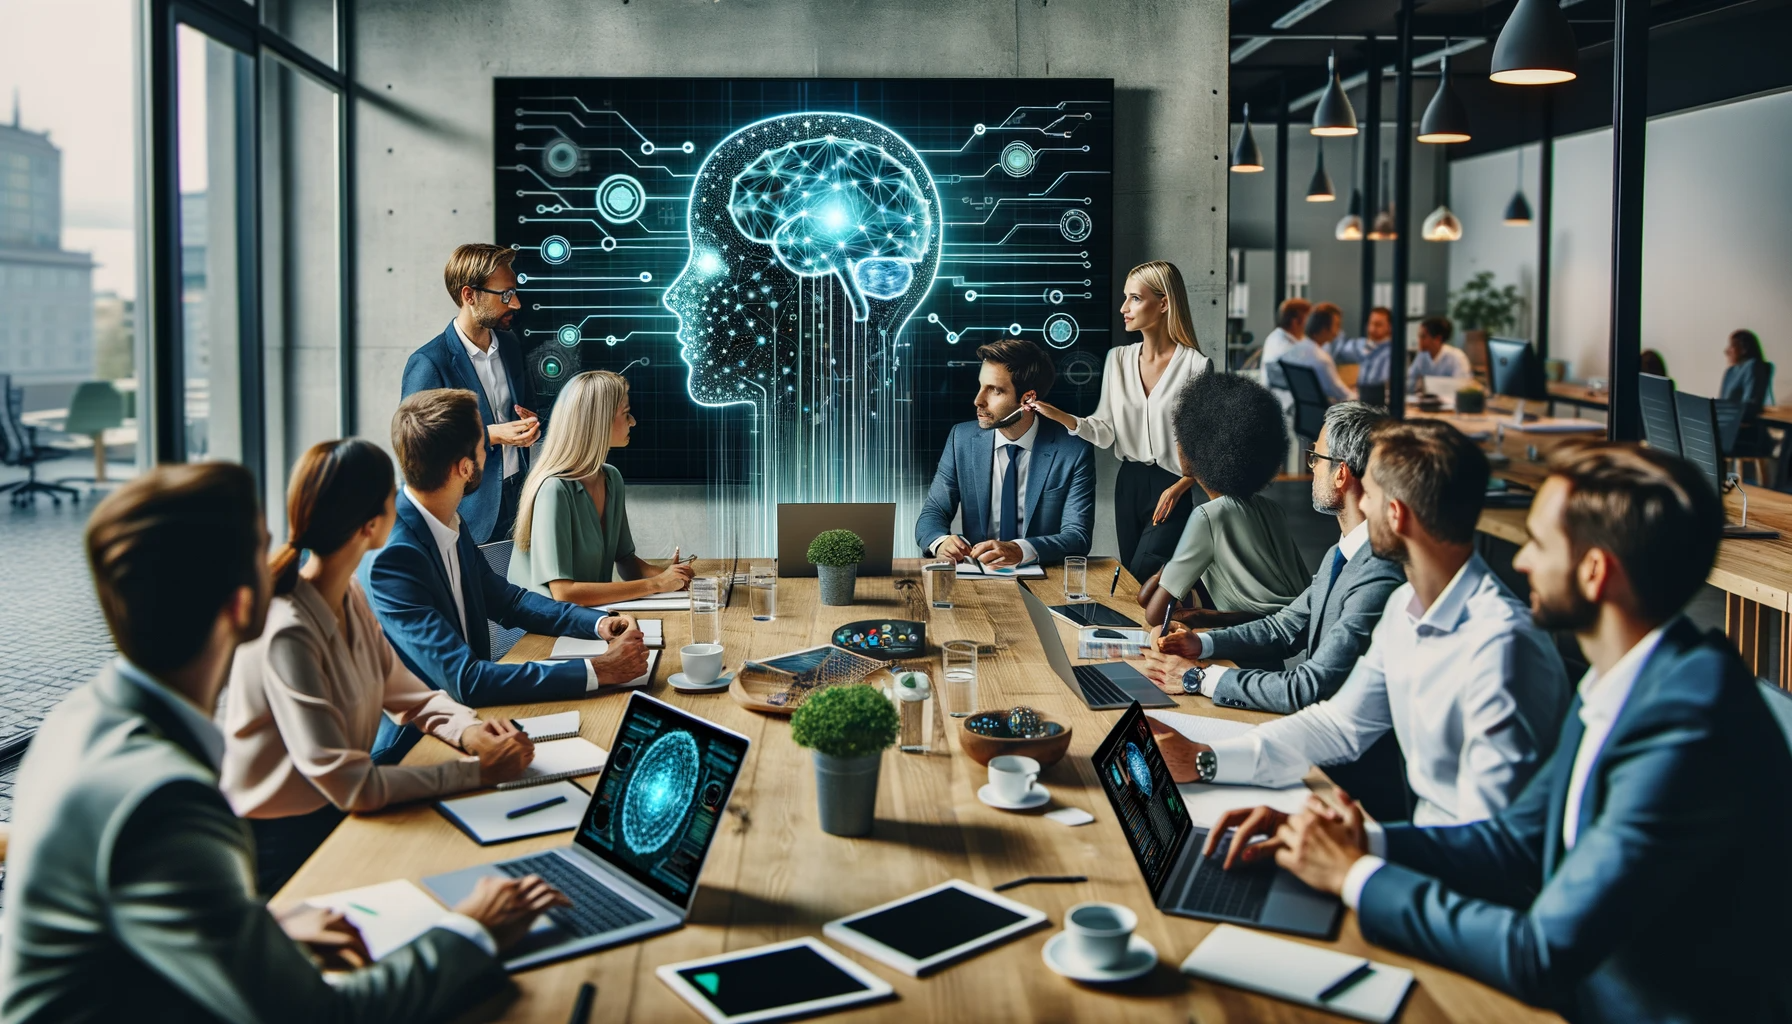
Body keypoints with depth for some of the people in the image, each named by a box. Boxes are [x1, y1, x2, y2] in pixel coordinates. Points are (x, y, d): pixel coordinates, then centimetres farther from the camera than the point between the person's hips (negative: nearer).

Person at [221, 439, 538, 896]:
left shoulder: (350, 598, 0)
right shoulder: (287, 635, -27)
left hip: (339, 812, 8)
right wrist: (478, 772, -23)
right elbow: (350, 785, -28)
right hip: (287, 845, -8)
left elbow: (403, 690, 9)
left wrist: (469, 730, -11)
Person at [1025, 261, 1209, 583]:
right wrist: (1061, 417, -13)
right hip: (1130, 483, 6)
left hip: (1174, 487, -6)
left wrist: (1178, 488, -21)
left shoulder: (1195, 366, -11)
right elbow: (1105, 432, 3)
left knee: (1143, 576, -17)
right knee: (1130, 579, 13)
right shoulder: (1118, 359, 5)